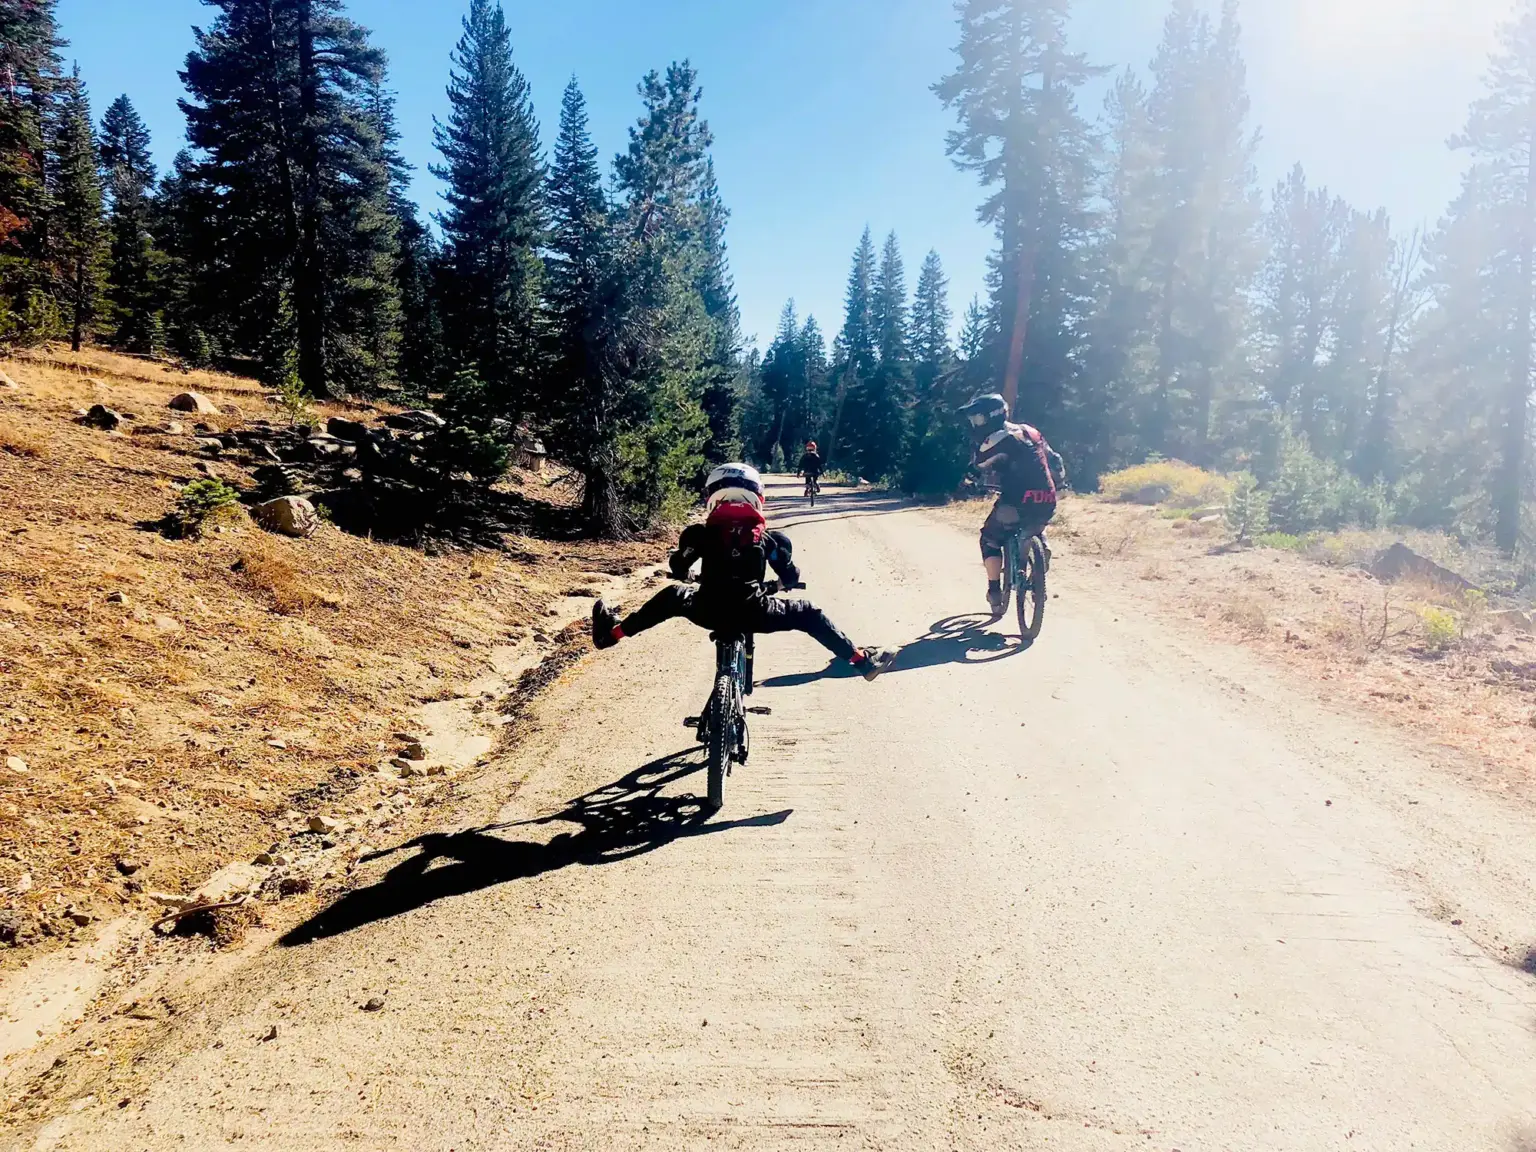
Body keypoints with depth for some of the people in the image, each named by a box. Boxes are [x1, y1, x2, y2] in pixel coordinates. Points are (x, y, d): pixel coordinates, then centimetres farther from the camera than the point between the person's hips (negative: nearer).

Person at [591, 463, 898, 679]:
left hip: (709, 611, 1)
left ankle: (612, 631, 36)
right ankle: (862, 660, 15)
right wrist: (777, 583, 34)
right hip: (753, 613, -1)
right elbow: (791, 579, 10)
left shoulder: (701, 533, 4)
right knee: (807, 612, 19)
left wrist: (688, 576, 36)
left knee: (673, 596, 30)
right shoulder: (767, 537, 4)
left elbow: (678, 570, 12)